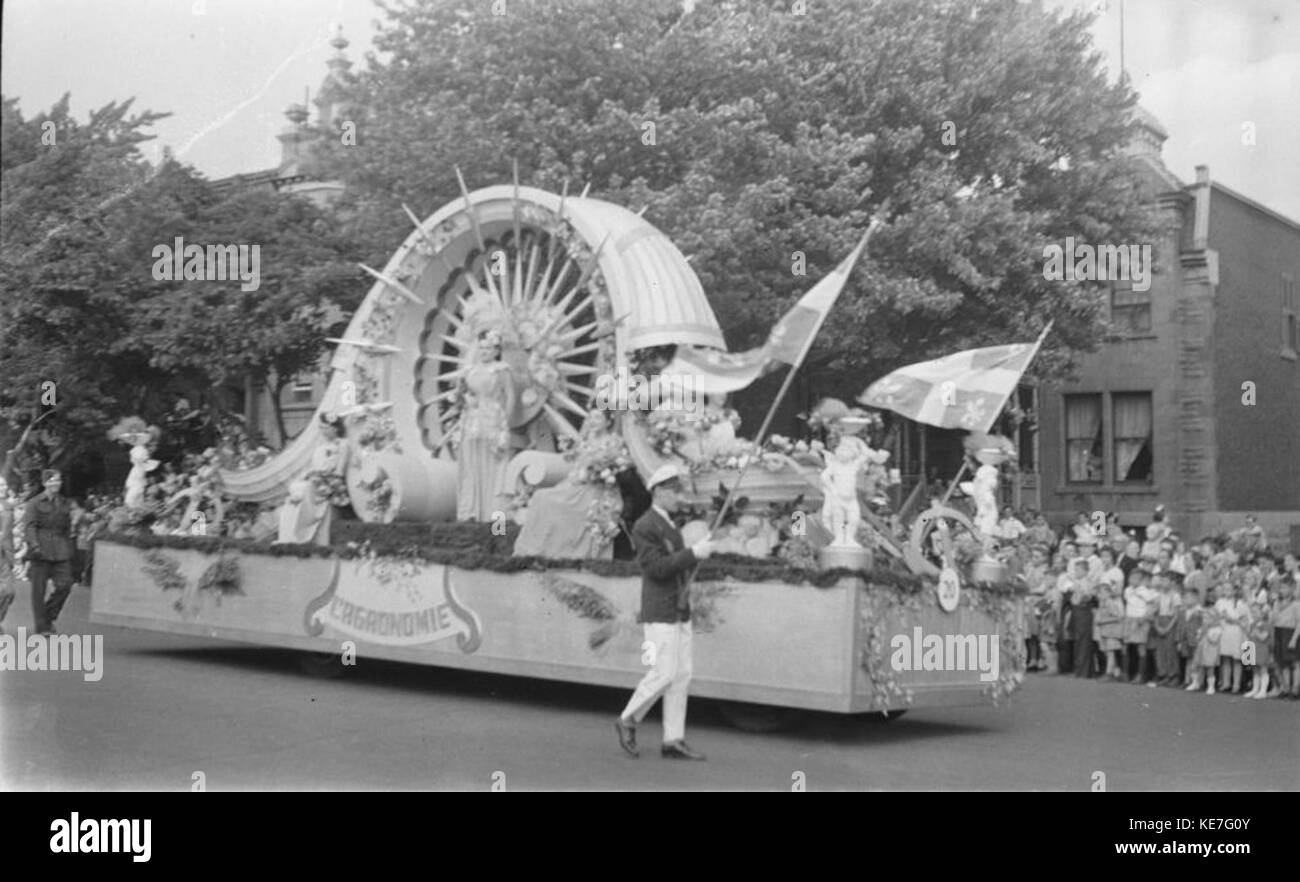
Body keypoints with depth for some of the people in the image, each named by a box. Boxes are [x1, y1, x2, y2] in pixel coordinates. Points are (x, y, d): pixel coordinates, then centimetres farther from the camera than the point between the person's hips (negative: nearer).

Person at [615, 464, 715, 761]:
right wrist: (693, 553, -23)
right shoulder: (643, 527, -12)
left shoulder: (670, 528, 17)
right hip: (659, 614, -9)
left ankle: (674, 741, 6)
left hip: (680, 613, 9)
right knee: (663, 675, -10)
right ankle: (629, 720, 10)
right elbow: (656, 568, -21)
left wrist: (697, 554, 6)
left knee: (682, 676, 4)